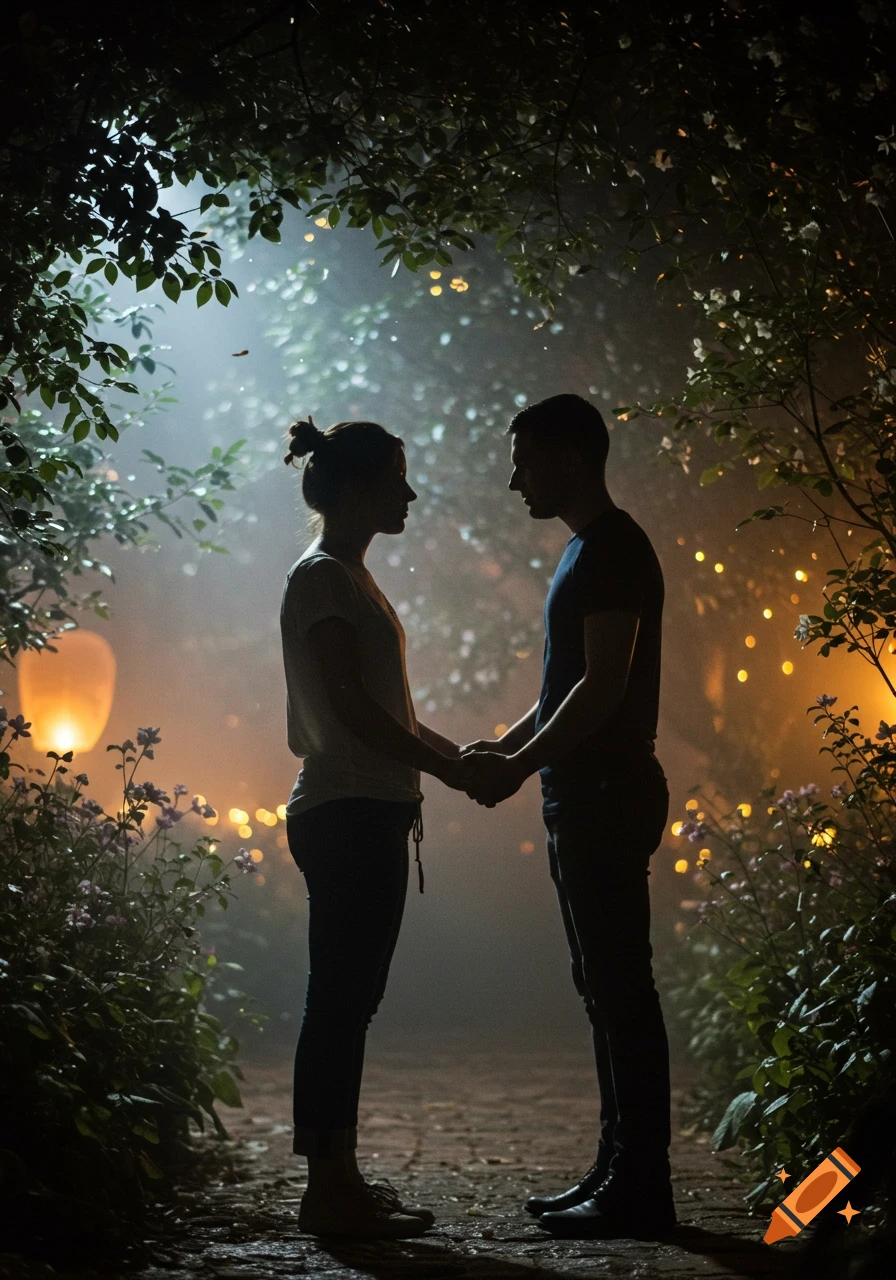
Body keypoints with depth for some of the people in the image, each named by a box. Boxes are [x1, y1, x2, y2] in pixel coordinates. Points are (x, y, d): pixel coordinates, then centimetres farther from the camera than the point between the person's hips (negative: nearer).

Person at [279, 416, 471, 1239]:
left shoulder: (348, 577, 19)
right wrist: (448, 768, -13)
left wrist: (458, 754, 14)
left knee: (349, 1000, 11)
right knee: (341, 1000, -7)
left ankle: (338, 1179, 16)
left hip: (368, 815, 10)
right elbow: (353, 709, -18)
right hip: (346, 815, -10)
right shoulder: (322, 578, -11)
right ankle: (330, 1189, -3)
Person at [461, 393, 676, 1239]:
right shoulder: (587, 551, 20)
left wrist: (520, 765, -18)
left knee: (619, 986, -9)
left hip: (608, 794, -11)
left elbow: (604, 684, -20)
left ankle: (640, 1188, -5)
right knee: (604, 986, 11)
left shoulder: (613, 550, -11)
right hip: (583, 794, 11)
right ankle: (618, 1172, 17)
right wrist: (505, 747, 15)